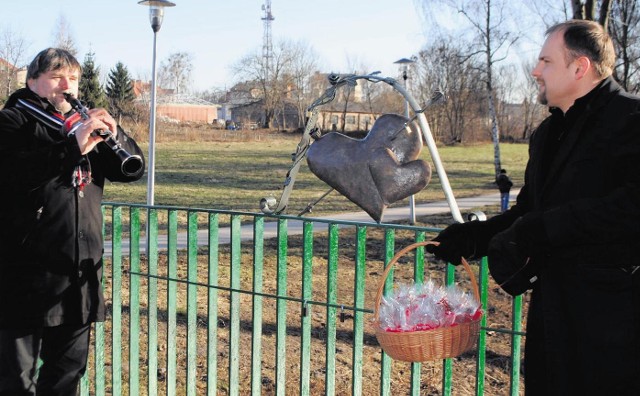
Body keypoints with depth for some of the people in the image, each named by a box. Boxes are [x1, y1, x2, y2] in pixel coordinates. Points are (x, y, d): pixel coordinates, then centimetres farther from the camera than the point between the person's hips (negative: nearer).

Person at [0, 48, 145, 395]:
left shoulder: (85, 123, 17)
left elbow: (132, 169, 9)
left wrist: (113, 135, -10)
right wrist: (73, 147, -30)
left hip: (80, 272, 6)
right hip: (28, 272, -6)